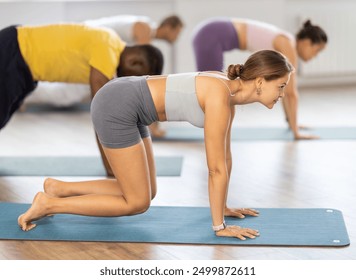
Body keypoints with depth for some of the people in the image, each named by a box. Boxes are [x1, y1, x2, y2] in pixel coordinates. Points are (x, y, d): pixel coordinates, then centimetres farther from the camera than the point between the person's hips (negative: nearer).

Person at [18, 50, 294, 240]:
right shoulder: (220, 99, -21)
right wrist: (219, 226, -11)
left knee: (142, 193, 15)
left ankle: (59, 188, 18)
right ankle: (48, 203, 3)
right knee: (137, 203, -2)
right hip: (116, 106, -10)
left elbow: (225, 156, 15)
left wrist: (223, 206, 21)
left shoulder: (229, 93, 7)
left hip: (124, 105, 10)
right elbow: (217, 167, -19)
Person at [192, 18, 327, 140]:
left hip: (213, 34, 10)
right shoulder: (288, 46, -11)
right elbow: (291, 92, -12)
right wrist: (296, 131, -8)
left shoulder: (286, 44, 16)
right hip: (212, 36, -10)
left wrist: (291, 121, 29)